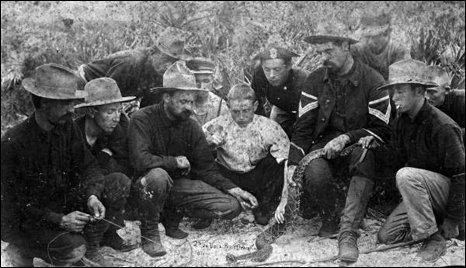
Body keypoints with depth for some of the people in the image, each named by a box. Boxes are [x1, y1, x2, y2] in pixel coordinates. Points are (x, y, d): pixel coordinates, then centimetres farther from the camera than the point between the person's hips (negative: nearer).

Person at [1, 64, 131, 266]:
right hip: (24, 220, -6)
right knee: (73, 250, -32)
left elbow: (87, 166, -2)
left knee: (120, 183, -11)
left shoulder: (67, 127, -4)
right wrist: (59, 221, -29)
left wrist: (92, 195, -24)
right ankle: (22, 250, 1)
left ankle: (90, 249, 0)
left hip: (61, 205, 6)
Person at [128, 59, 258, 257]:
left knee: (232, 206, -11)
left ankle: (173, 215, 9)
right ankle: (149, 233, -15)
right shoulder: (143, 120, -15)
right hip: (147, 184, -5)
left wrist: (232, 189, -10)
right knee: (157, 175, -41)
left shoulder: (192, 128, 3)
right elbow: (140, 160, -29)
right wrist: (175, 162, -17)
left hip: (179, 184, 5)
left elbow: (206, 168, 4)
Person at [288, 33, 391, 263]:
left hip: (359, 144, -1)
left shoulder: (372, 81, -6)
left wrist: (347, 137, -22)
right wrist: (293, 164, -13)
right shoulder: (315, 81, 3)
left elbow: (382, 130, -7)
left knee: (365, 156, -38)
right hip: (325, 143, 2)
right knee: (314, 173, -32)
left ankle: (348, 233, -35)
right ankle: (329, 218, 0)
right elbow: (303, 126, 1)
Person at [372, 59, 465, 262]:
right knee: (386, 236, -2)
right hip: (423, 193, 7)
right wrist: (375, 144, -13)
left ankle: (435, 238, -19)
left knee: (406, 175, -34)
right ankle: (435, 220, 14)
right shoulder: (400, 123, 0)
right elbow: (396, 163, 6)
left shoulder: (442, 127, -23)